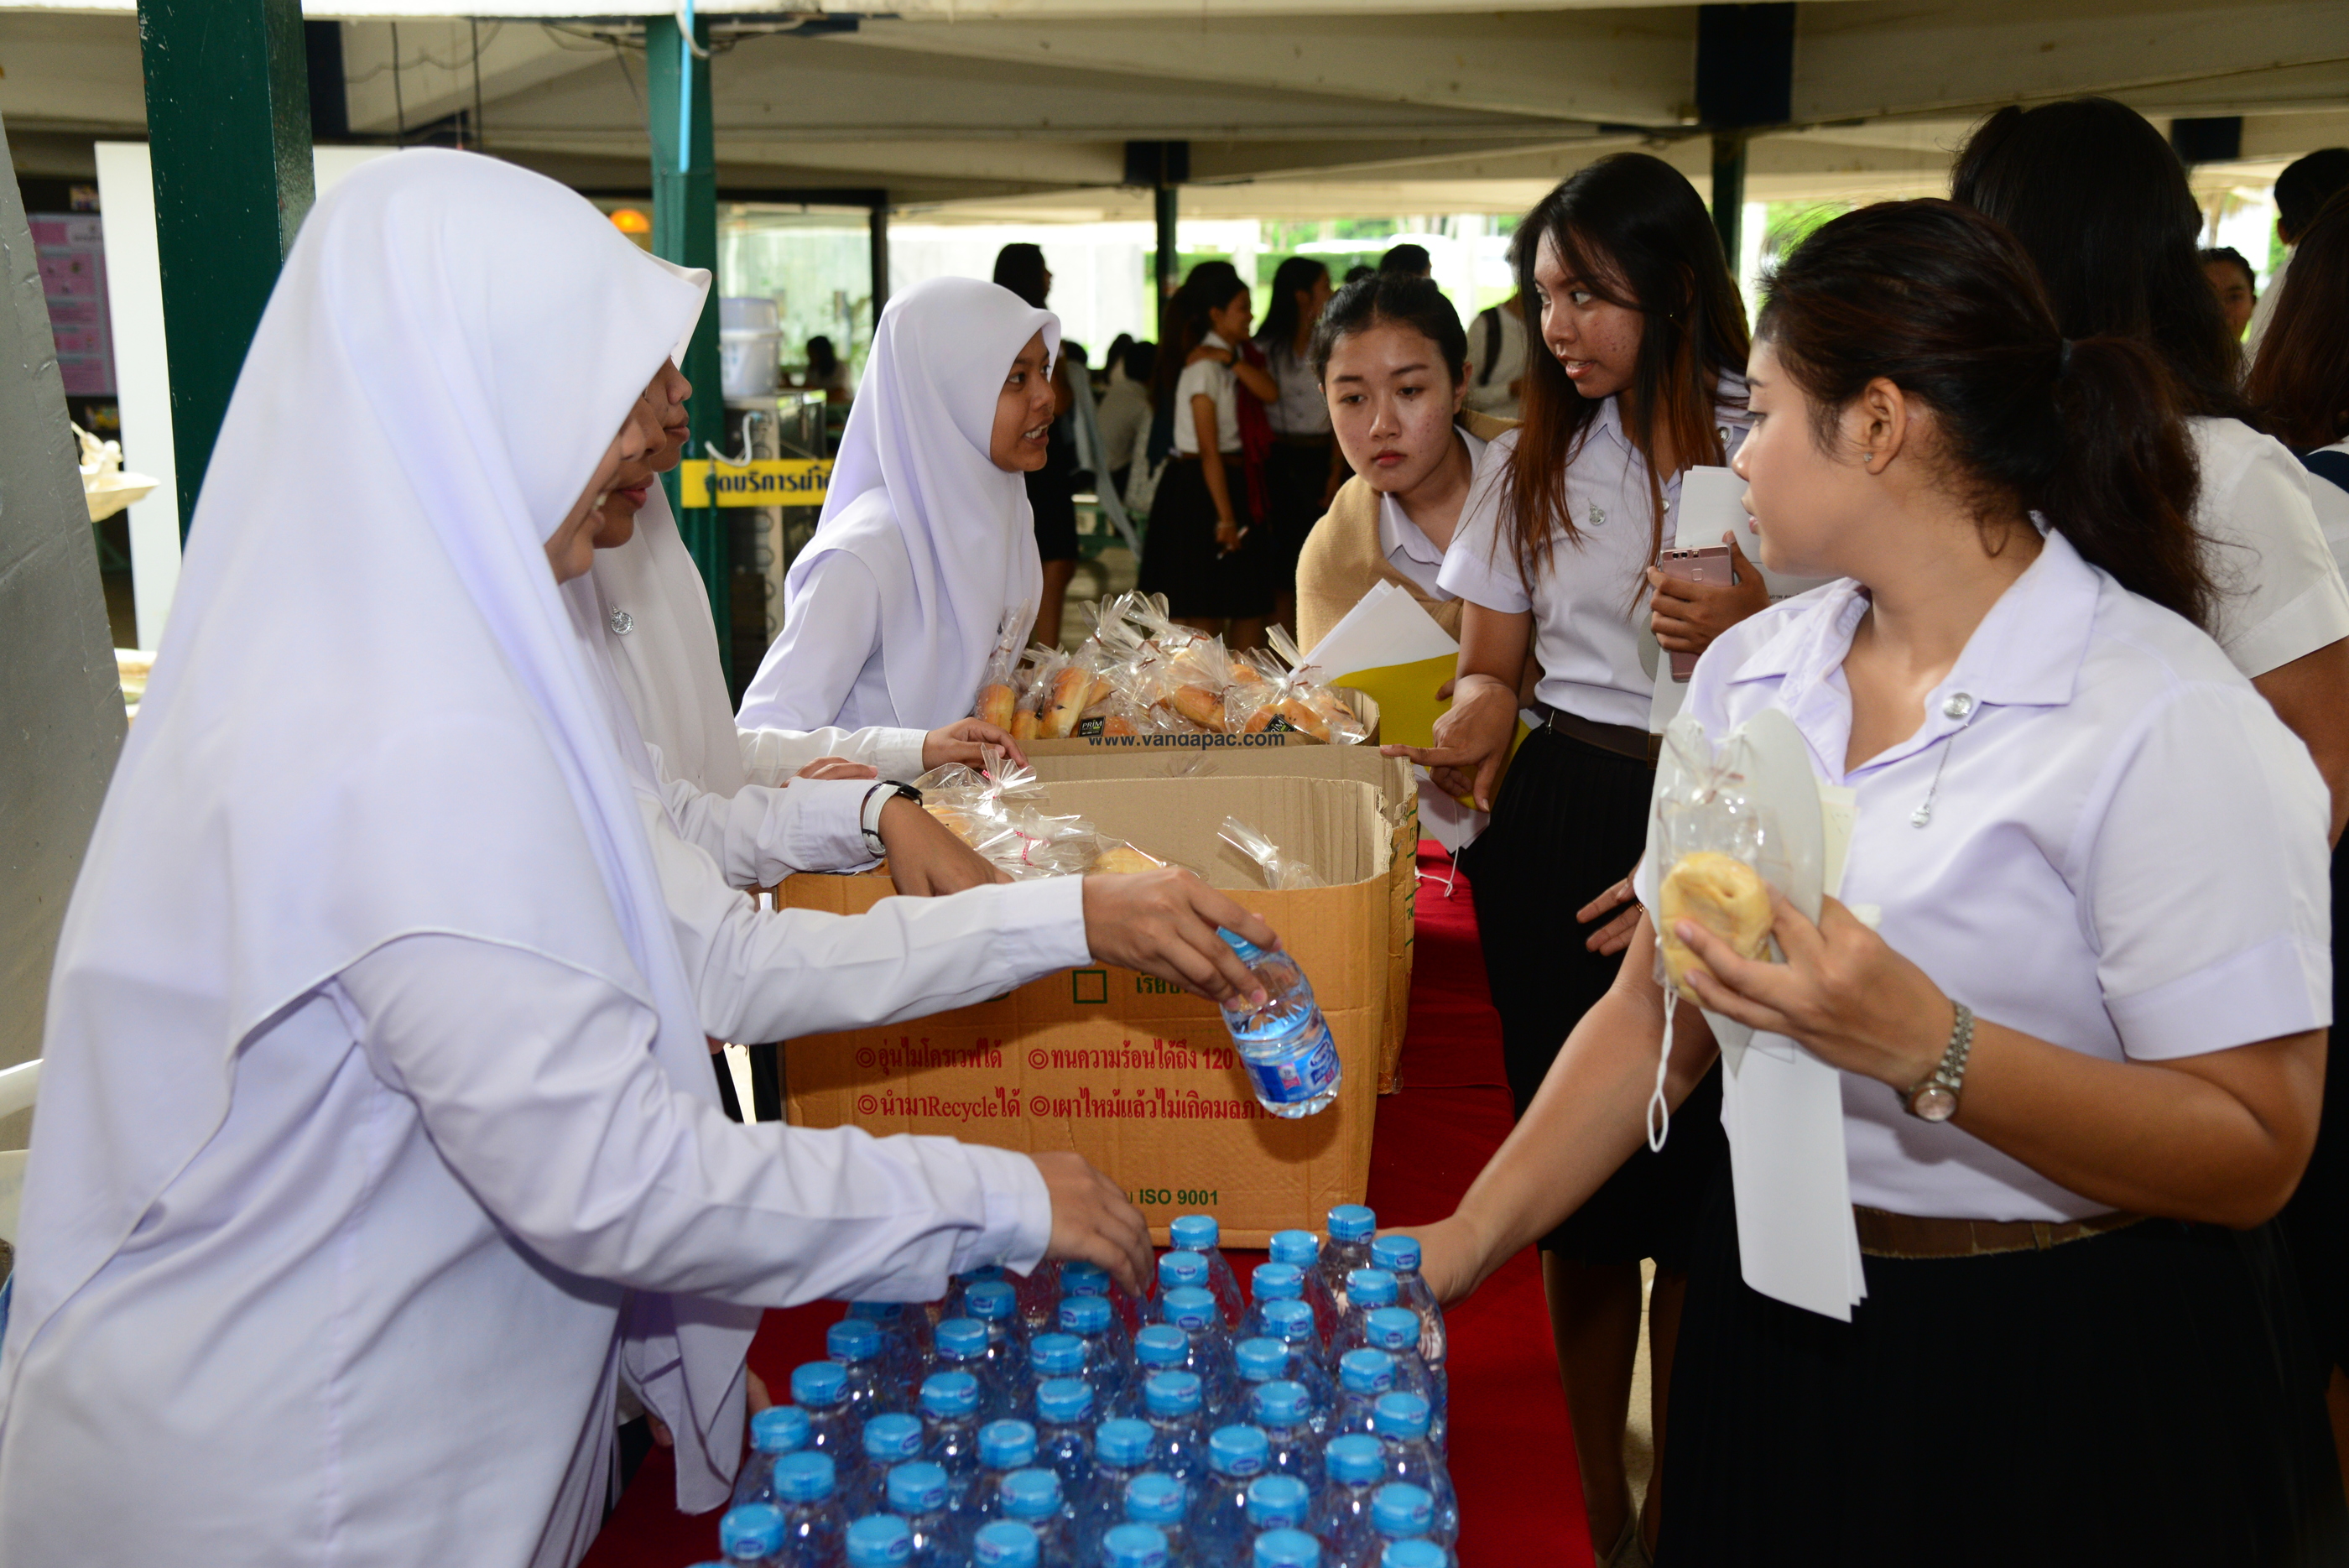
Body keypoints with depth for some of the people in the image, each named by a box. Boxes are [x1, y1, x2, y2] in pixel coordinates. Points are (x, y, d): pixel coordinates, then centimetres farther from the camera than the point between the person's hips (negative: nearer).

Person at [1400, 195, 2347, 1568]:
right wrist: (1468, 1240, -1)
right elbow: (1657, 1005, 5)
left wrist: (1923, 1049, -31)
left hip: (2064, 1384, -5)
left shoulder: (2168, 720, -17)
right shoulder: (1751, 670, 2)